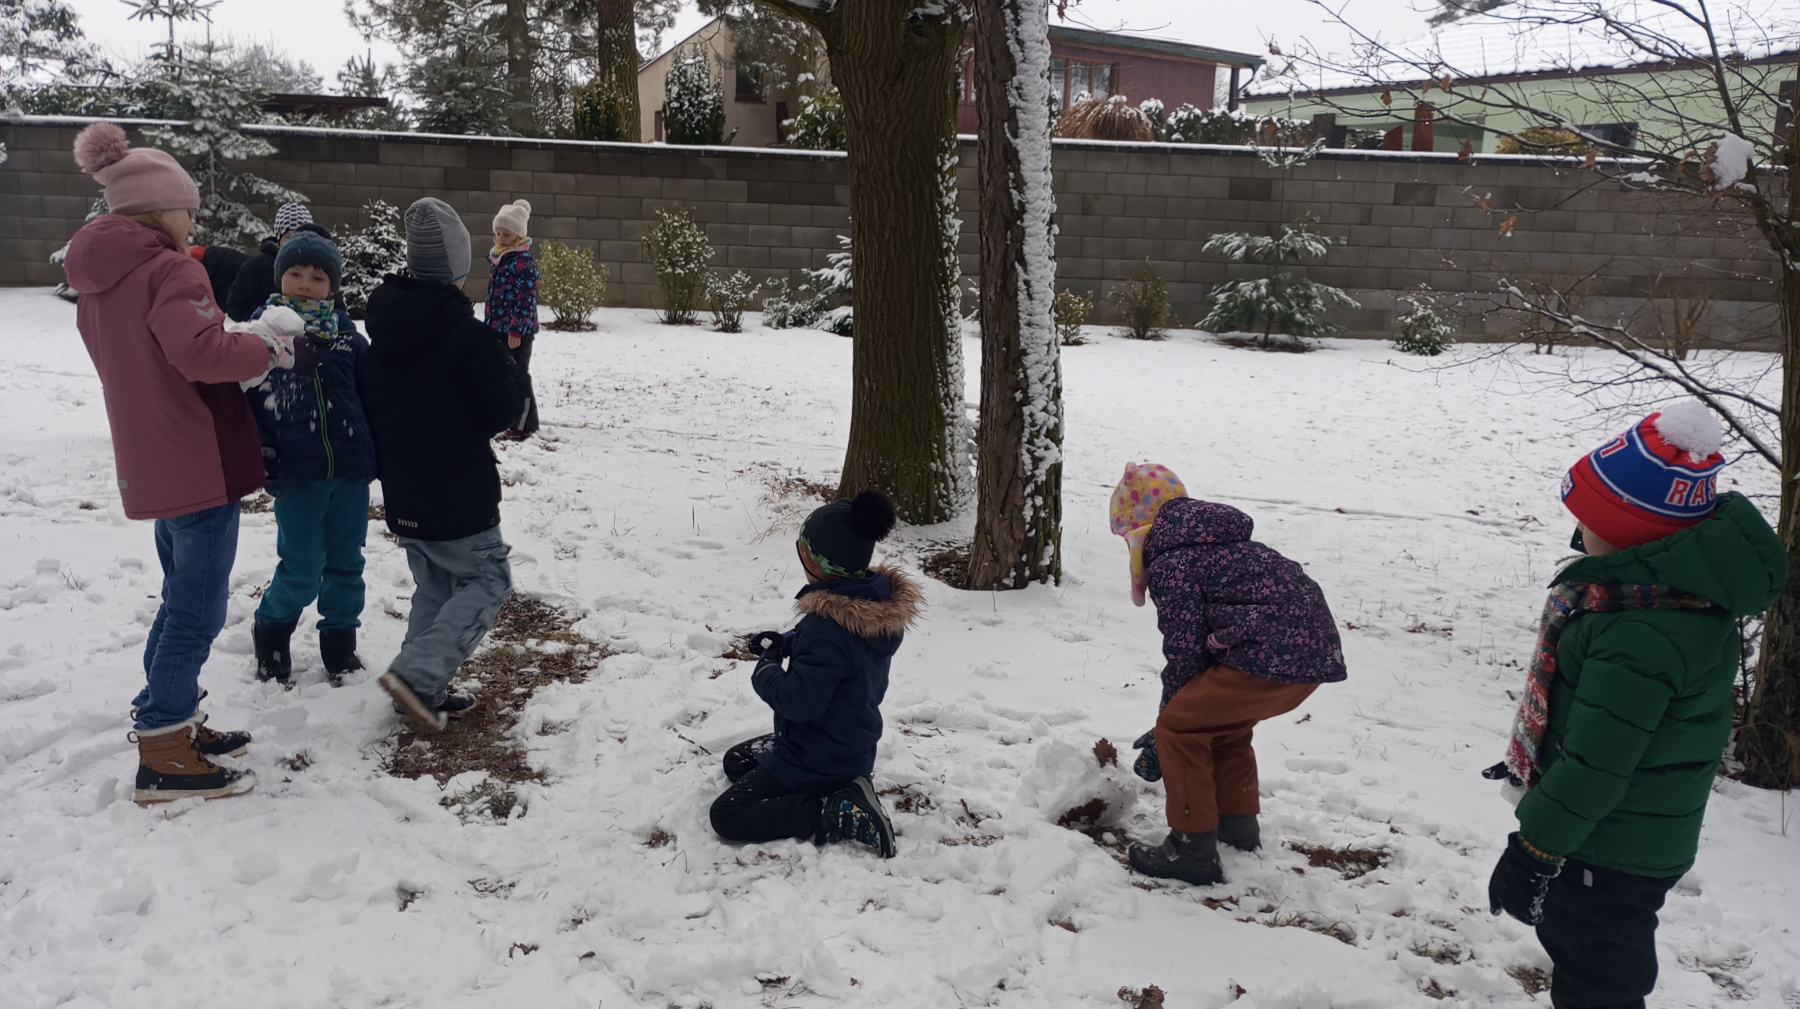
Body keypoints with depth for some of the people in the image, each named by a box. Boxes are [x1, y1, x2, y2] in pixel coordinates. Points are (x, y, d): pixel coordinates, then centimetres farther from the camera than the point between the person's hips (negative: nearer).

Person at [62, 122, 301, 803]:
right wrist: (268, 350, -16)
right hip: (200, 465, -9)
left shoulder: (96, 279, 13)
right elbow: (201, 350, -31)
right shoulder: (168, 270, -16)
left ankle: (171, 721, 32)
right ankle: (163, 759, 2)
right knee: (196, 612, -3)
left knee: (183, 600, 22)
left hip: (151, 464, 9)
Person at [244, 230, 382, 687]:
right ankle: (270, 633, 28)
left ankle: (340, 647, 28)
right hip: (297, 474, -2)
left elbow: (372, 399, 8)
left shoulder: (348, 336, 5)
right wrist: (259, 454, -6)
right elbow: (246, 399, 2)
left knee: (346, 566, 12)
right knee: (301, 571, 1)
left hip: (351, 470, 3)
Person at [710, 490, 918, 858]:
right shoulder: (881, 604, -6)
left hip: (817, 762, -9)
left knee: (726, 815, -3)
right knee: (736, 761, 26)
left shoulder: (827, 625, -34)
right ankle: (844, 793, 10)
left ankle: (833, 815, -11)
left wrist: (766, 668, -13)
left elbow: (800, 701, -31)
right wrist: (787, 644, -1)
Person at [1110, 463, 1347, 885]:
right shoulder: (1217, 544, 26)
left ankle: (1193, 848, 4)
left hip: (1274, 656, -10)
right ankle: (1238, 822, 40)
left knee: (1180, 727, -1)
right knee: (1222, 721, 28)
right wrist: (1175, 710, 30)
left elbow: (1185, 654, -6)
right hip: (1317, 649, 10)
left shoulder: (1169, 564, -5)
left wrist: (1163, 732, 6)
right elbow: (1204, 643, 28)